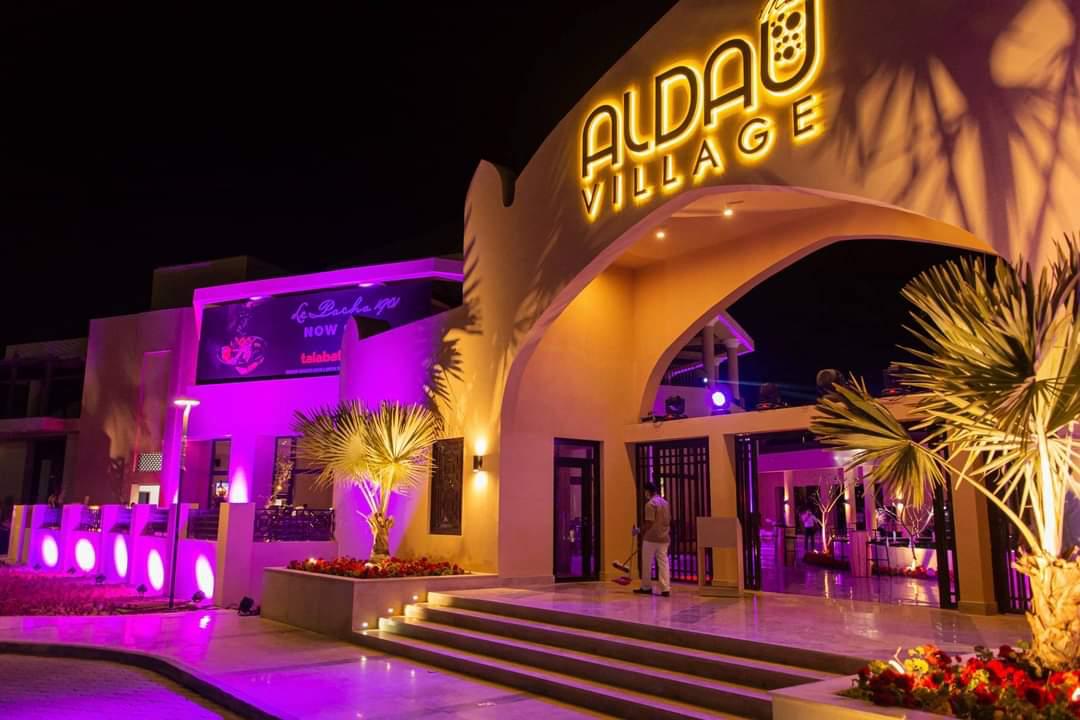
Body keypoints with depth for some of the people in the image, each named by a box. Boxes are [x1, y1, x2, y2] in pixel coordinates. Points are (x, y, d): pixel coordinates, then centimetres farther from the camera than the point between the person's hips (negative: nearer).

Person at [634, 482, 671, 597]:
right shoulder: (665, 503, 11)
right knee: (664, 563, 4)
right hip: (664, 538, 7)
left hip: (651, 538, -7)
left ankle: (646, 587, 17)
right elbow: (668, 520, 16)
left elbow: (649, 523, -17)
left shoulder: (650, 504, -14)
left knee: (647, 564, 8)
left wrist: (641, 533, -3)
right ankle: (666, 589, -2)